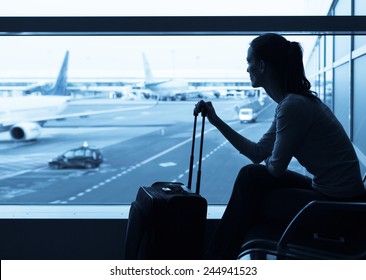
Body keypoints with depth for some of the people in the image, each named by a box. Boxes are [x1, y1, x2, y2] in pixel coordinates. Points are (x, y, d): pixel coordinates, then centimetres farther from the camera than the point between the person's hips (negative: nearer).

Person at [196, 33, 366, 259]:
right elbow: (258, 153, 13)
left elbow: (276, 167, -15)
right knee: (251, 176, 7)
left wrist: (268, 160, 9)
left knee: (249, 198, 0)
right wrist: (217, 121, 14)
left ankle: (217, 261, 21)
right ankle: (218, 259, 16)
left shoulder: (293, 106, -22)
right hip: (326, 191, 9)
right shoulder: (293, 101, 9)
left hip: (336, 206, -9)